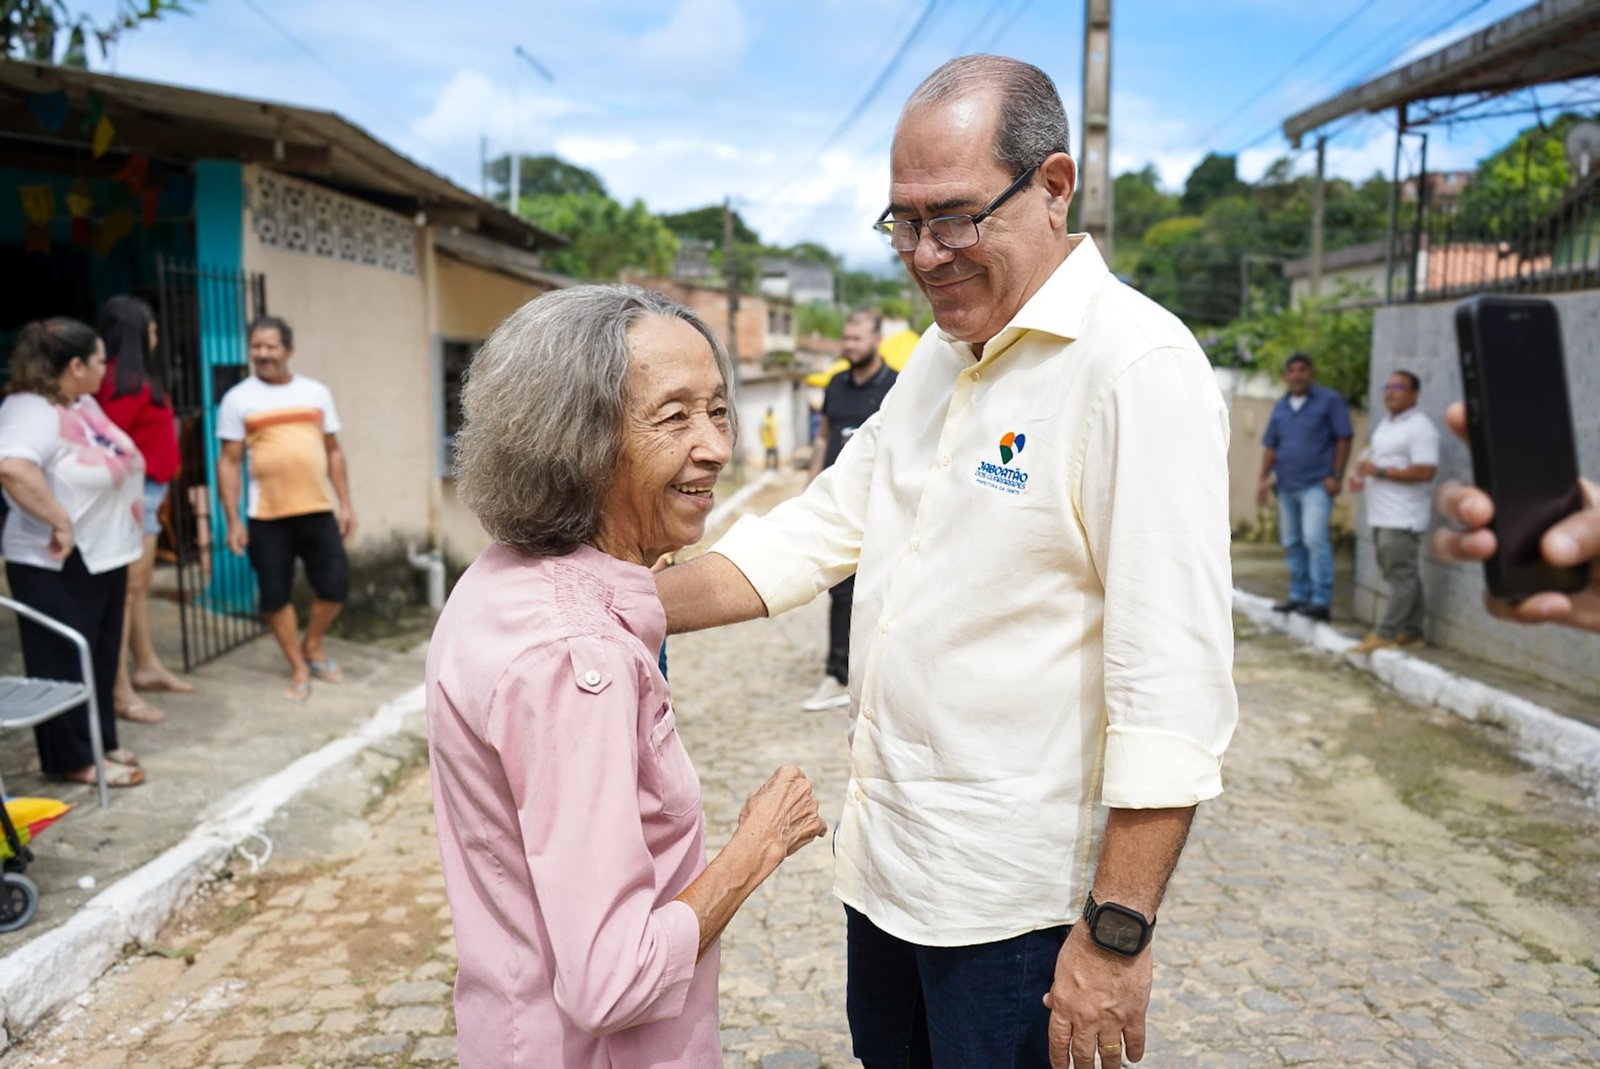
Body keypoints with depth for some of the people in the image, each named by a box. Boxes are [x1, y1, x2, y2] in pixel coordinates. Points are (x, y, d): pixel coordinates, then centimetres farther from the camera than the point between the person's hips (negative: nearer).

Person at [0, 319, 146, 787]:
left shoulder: (83, 403, 9)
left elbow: (110, 465, 23)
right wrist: (60, 521, -34)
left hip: (103, 555, 10)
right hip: (59, 566, -10)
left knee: (101, 656, 18)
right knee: (65, 662, 3)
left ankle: (100, 741, 31)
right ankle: (74, 758, 14)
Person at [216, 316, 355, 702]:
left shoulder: (316, 392, 8)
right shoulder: (238, 399, 1)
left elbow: (333, 451, 12)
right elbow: (229, 462, 0)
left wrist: (345, 504, 7)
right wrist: (233, 520, -5)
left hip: (318, 510, 2)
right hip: (267, 517, -2)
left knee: (335, 586, 4)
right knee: (275, 597, 4)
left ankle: (313, 646, 30)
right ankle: (298, 667, 21)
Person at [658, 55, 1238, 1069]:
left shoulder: (1140, 366, -19)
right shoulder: (938, 357, 7)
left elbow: (1175, 686, -23)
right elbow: (827, 522, 9)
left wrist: (1119, 931, -21)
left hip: (1015, 900, -7)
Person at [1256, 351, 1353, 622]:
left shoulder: (1330, 400, -1)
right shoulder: (1280, 406, 15)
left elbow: (1344, 439, -4)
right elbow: (1270, 445, 17)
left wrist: (1336, 476, -10)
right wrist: (1264, 478, 10)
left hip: (1316, 484, -6)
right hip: (1286, 485, 6)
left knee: (1315, 539, -14)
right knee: (1292, 542, 10)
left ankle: (1321, 601, -12)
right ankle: (1299, 595, 19)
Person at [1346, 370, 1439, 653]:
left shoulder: (1420, 427, -11)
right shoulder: (1385, 425, 18)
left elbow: (1425, 471, -20)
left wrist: (1379, 471, -20)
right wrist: (1362, 478, 10)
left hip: (1403, 517, -9)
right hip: (1381, 513, 9)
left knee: (1400, 574, -5)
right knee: (1403, 575, 12)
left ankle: (1386, 633, -5)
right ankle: (1411, 630, 18)